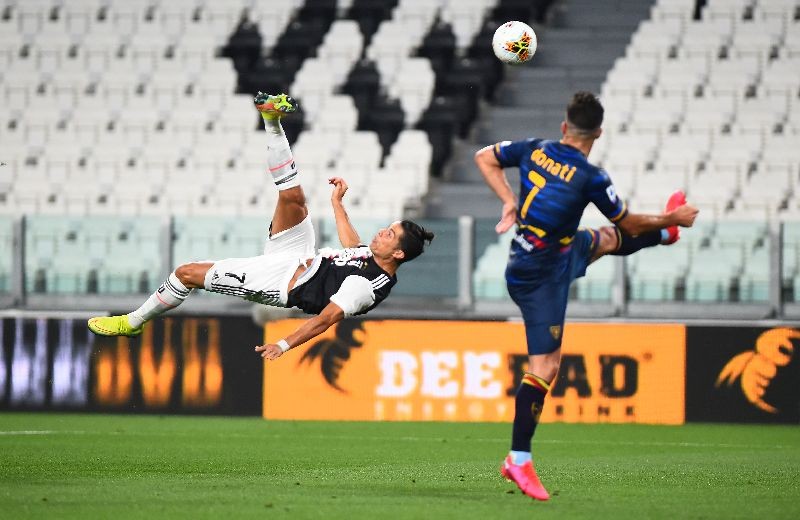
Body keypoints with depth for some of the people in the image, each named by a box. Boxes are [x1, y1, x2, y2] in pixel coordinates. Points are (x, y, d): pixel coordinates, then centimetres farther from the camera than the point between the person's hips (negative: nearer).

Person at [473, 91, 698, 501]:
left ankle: (664, 234, 61)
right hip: (541, 277, -8)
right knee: (544, 365, -6)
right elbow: (629, 222, -8)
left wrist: (510, 202, 7)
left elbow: (484, 157, 7)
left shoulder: (535, 150, -7)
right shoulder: (590, 179, -24)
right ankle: (519, 459, -4)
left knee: (607, 238, 31)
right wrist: (673, 219, 9)